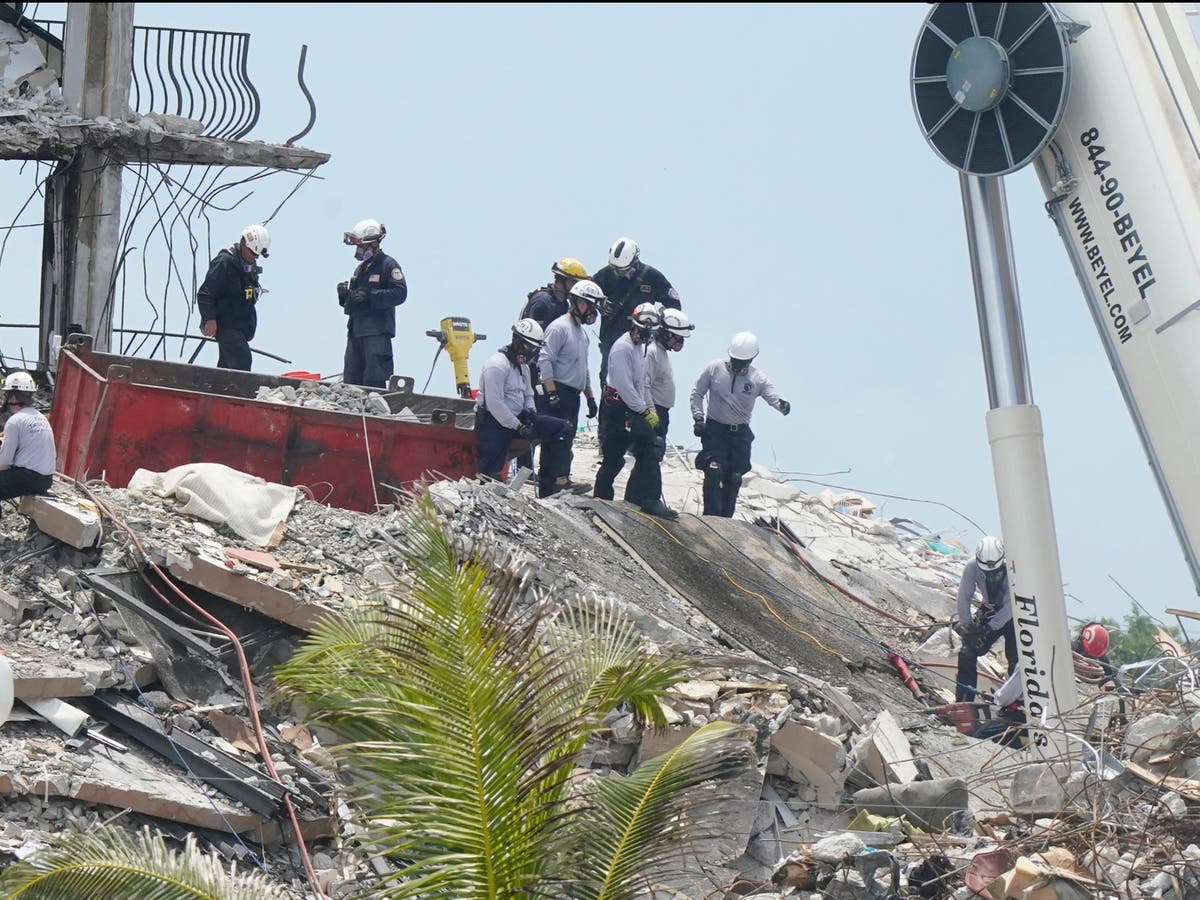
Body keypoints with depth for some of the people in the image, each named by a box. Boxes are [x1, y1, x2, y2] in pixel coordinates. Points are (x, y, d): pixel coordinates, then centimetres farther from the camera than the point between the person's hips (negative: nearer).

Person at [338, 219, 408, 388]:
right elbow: (349, 302, 27)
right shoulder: (361, 268, 22)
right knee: (350, 381, 6)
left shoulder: (388, 265, -4)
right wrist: (344, 294, 4)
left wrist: (369, 296, -21)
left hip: (377, 332, -8)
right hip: (355, 330, 8)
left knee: (374, 381, -12)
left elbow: (400, 293, -17)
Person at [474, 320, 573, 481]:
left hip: (517, 418, 9)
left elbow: (528, 395, 26)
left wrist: (529, 410, 2)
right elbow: (494, 403, -22)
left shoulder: (523, 367, 16)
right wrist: (518, 426, -20)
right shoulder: (497, 364, -15)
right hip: (493, 422, -9)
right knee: (491, 474, -19)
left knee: (564, 427, -2)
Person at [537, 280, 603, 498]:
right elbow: (544, 360, -17)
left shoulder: (581, 332, 23)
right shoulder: (559, 327, -8)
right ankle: (559, 479, -24)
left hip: (573, 396, 9)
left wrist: (590, 397, 26)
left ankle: (548, 489, 6)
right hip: (557, 393, -9)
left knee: (564, 443, 6)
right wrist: (551, 392, -23)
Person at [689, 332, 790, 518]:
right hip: (714, 429, -2)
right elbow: (697, 393, 5)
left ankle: (725, 518, 18)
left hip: (740, 433, 2)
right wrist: (698, 418, -6)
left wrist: (782, 404, -42)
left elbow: (773, 395, -18)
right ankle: (711, 515, -14)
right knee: (714, 471, -17)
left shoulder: (758, 379, -3)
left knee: (734, 478, 5)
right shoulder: (714, 369, -4)